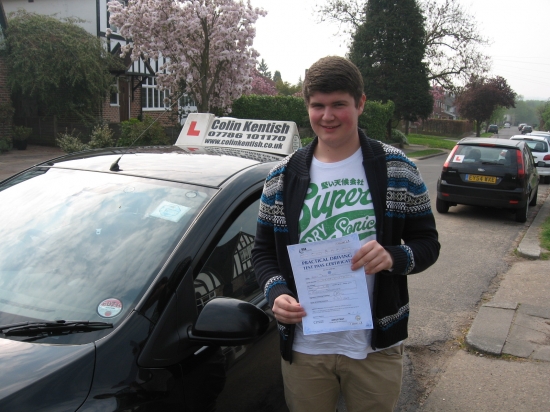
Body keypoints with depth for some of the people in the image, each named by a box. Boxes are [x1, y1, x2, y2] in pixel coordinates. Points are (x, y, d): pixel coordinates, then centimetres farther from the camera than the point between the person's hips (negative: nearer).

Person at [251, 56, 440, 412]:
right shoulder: (282, 178, 2)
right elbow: (263, 251, 6)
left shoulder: (397, 169, -2)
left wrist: (394, 257, -21)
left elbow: (428, 243, 0)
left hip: (376, 347, -1)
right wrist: (276, 292, -13)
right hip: (304, 347, 1)